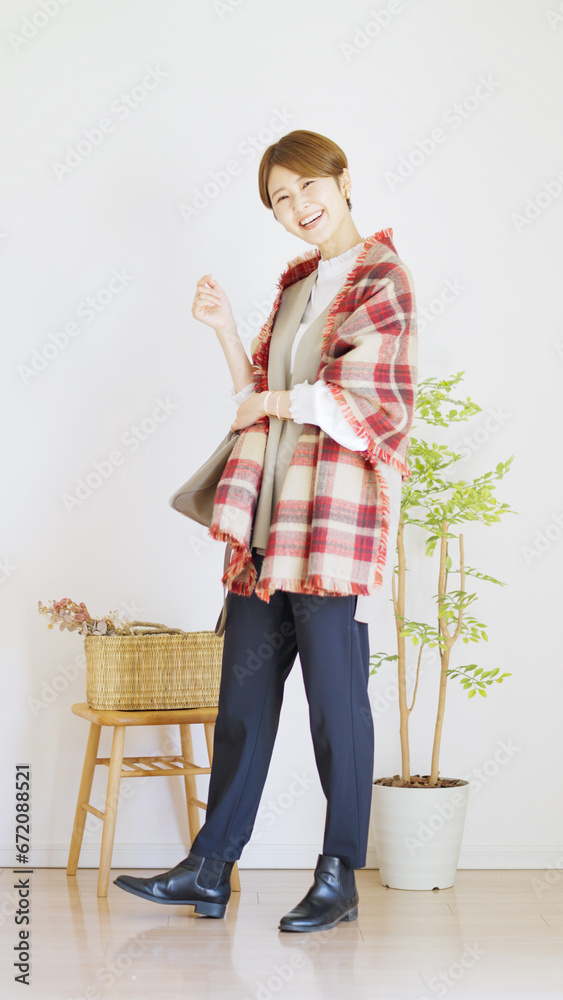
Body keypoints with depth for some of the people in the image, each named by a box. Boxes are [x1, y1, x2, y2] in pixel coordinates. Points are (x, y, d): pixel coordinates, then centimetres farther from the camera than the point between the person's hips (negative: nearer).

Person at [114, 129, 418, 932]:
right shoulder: (297, 283, 19)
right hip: (269, 515, 8)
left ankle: (339, 878, 13)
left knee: (336, 698, 0)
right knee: (244, 691, 9)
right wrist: (226, 329, 7)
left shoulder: (381, 279, -5)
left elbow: (382, 404, -14)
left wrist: (276, 400, -7)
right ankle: (211, 871, 17)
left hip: (336, 516, -8)